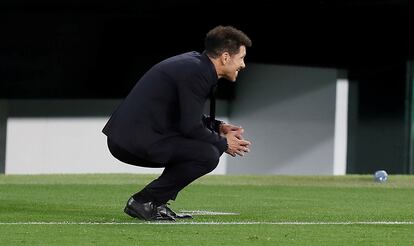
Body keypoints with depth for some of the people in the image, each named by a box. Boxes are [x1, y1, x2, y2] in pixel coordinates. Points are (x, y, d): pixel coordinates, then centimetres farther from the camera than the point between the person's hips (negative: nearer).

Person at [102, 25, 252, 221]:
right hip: (135, 143, -10)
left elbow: (188, 116, 26)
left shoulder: (194, 61, 14)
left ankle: (156, 204, 15)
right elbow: (191, 127, -16)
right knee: (208, 155, -18)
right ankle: (142, 202, -10)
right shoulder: (195, 73, -16)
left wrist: (218, 127, 14)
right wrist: (223, 144, -1)